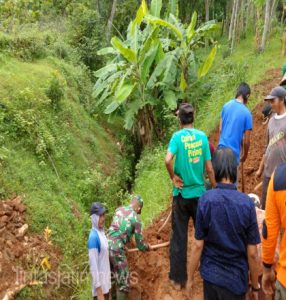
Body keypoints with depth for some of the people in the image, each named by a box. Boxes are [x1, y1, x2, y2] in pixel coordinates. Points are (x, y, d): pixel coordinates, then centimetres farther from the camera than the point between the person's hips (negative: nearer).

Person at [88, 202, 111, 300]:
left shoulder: (101, 232, 4)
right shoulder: (94, 237, -22)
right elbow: (93, 265, -22)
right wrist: (99, 291, -21)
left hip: (106, 279, 8)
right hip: (100, 281, -8)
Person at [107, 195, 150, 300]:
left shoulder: (119, 209, 13)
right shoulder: (136, 218, -2)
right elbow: (140, 245, 3)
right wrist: (148, 247, 24)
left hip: (107, 245, 7)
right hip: (117, 249, -7)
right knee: (123, 283, 6)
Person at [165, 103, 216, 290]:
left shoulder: (177, 136, -10)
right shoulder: (203, 136, -3)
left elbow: (168, 160, -27)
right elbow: (209, 169, -1)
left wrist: (173, 177, -10)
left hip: (182, 194, -2)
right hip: (200, 193, 2)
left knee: (179, 238, 8)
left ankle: (178, 279, 17)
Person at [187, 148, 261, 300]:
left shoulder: (205, 200, -16)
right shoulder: (247, 203, -17)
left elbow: (198, 245, -10)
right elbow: (252, 253, -11)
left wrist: (191, 278, 3)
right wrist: (255, 287, 3)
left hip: (210, 274, 1)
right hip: (236, 279, -1)